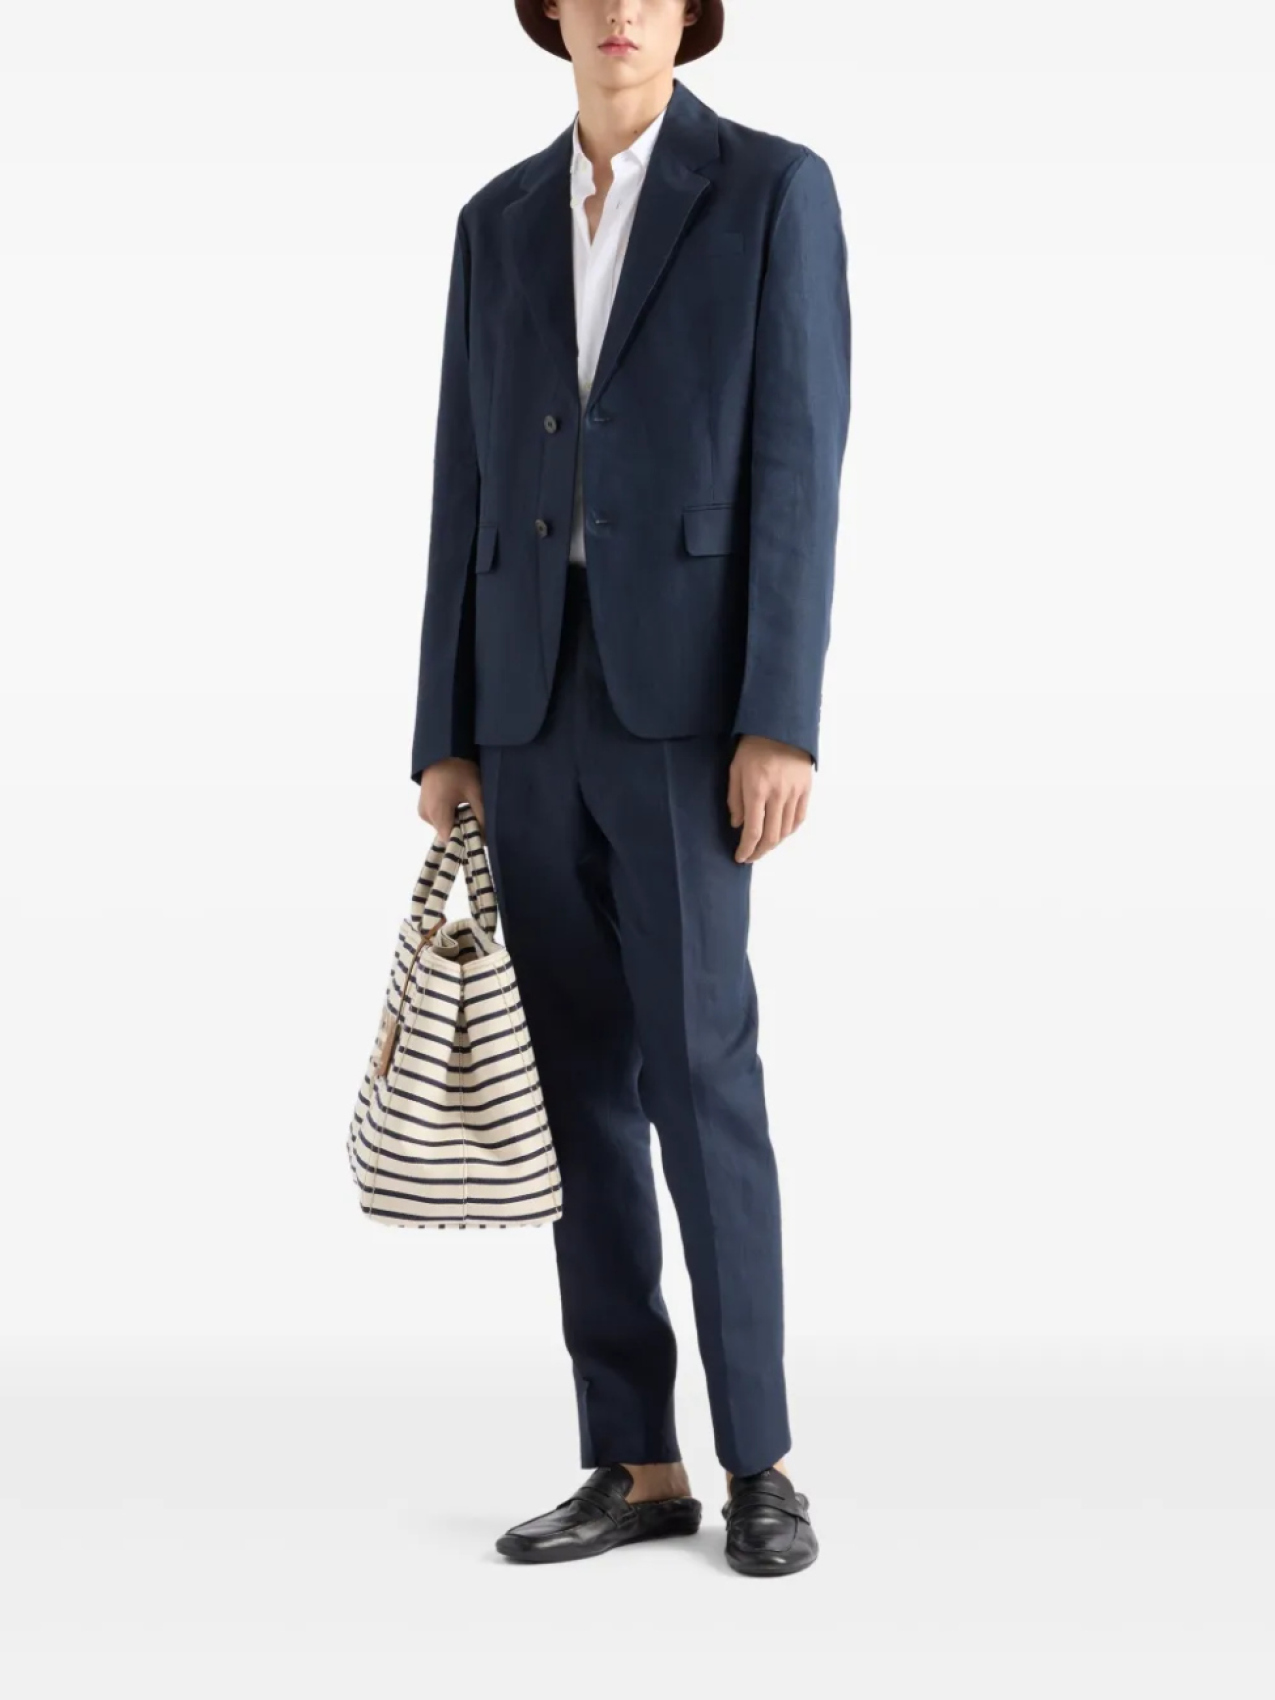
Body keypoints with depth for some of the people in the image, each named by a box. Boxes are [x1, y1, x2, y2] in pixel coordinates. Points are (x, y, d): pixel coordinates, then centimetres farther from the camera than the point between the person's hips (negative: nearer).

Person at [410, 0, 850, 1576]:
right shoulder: (498, 220, 15)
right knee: (577, 1077, 4)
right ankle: (637, 1463, 11)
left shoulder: (777, 189, 0)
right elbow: (468, 489, 13)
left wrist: (780, 725, -16)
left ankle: (757, 1459, 5)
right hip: (533, 703, 5)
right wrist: (444, 737, 7)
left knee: (697, 1070, -10)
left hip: (687, 693, -5)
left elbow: (797, 472, -8)